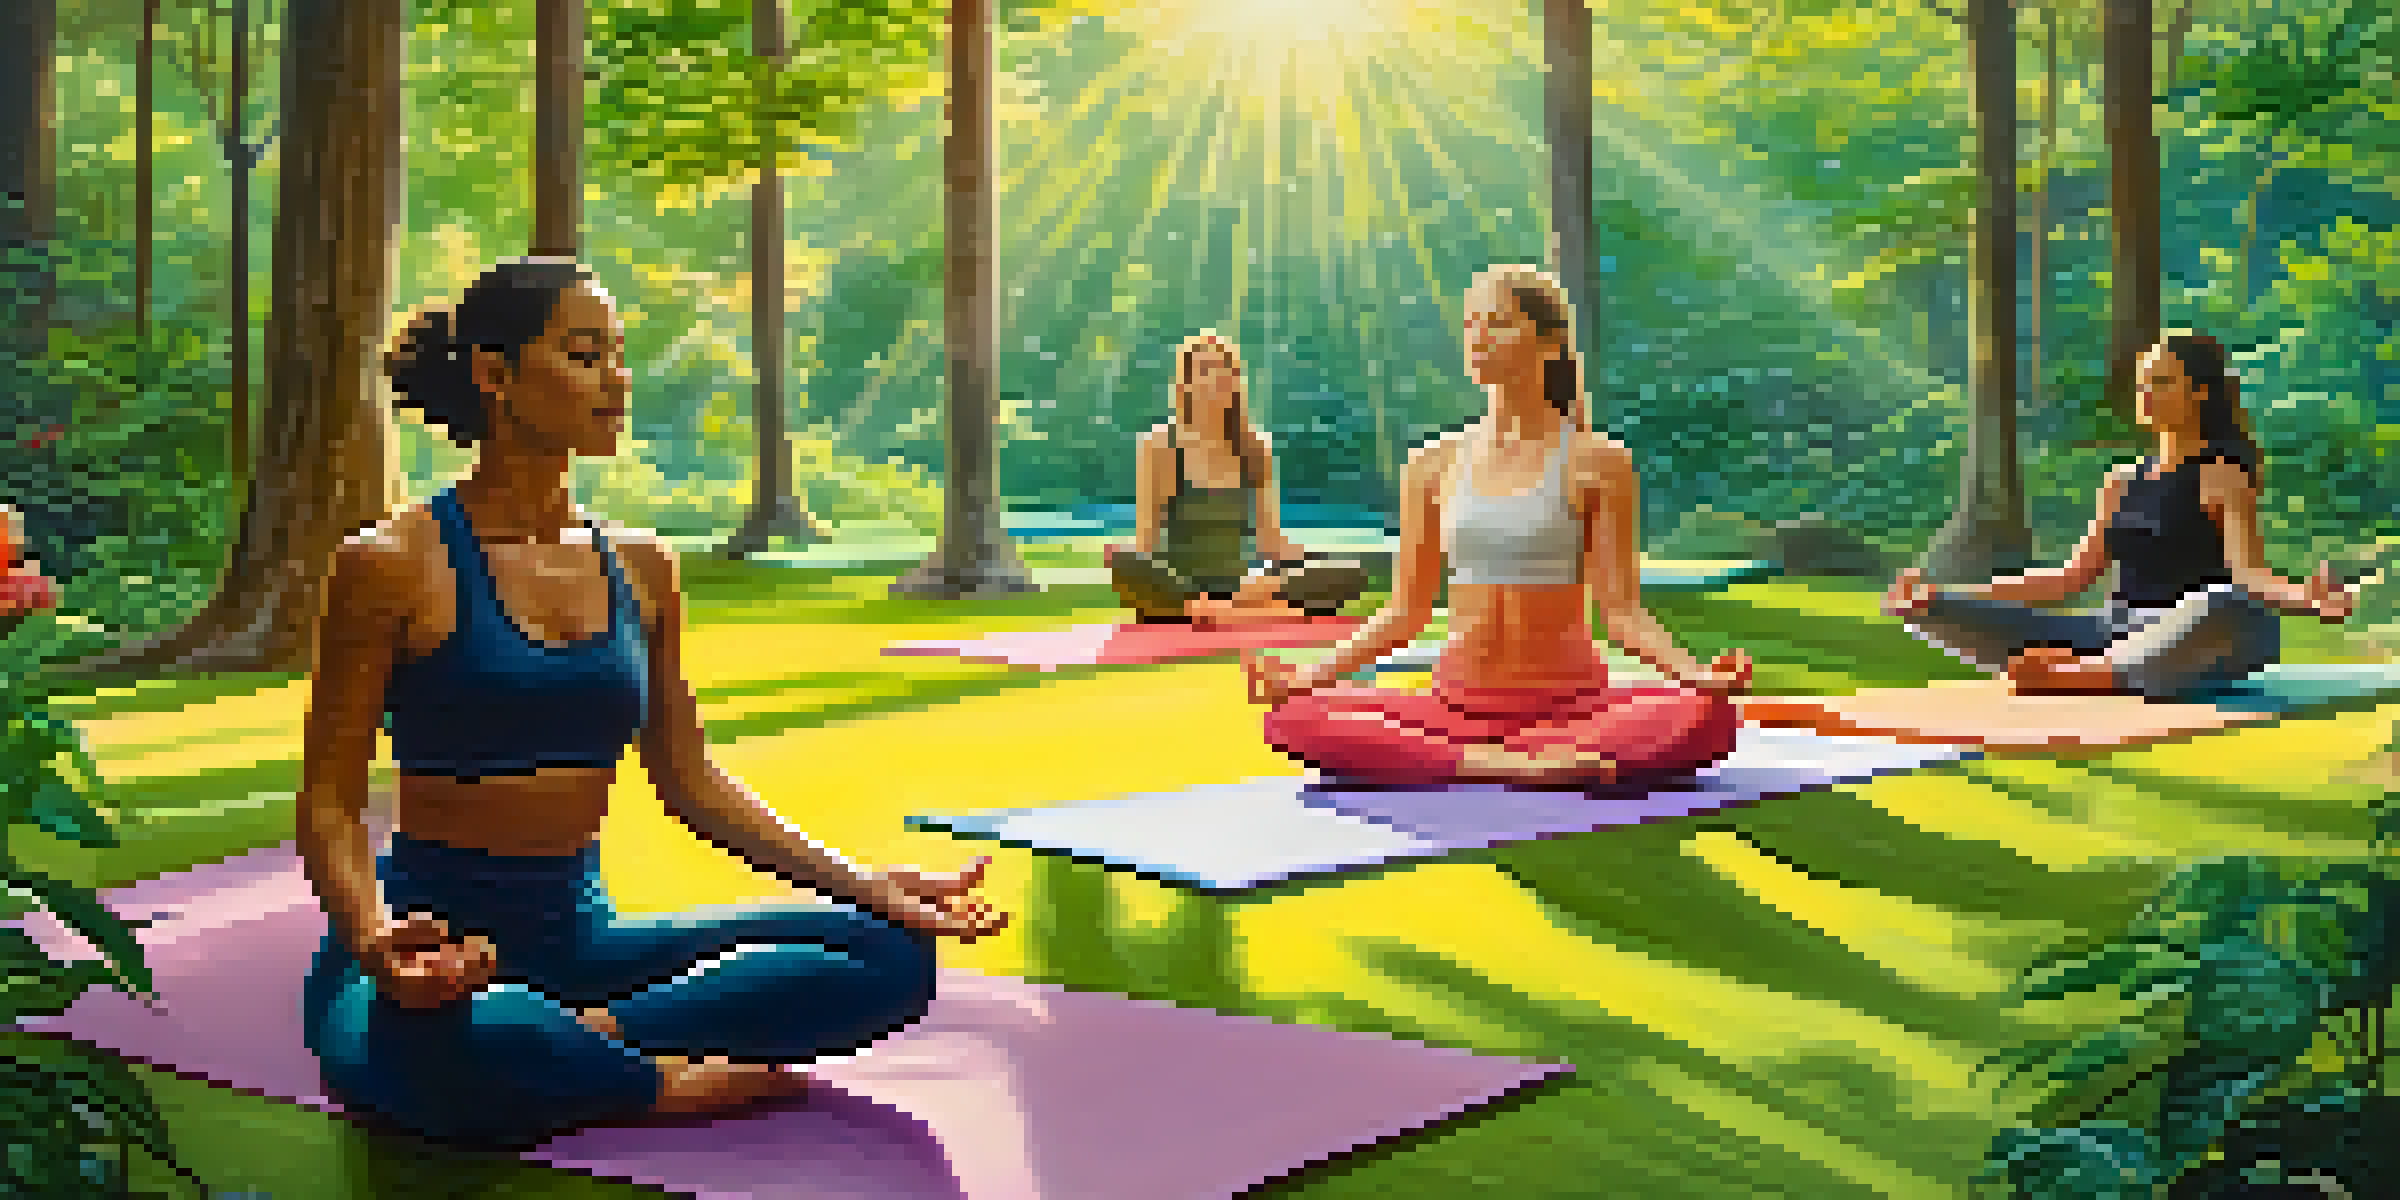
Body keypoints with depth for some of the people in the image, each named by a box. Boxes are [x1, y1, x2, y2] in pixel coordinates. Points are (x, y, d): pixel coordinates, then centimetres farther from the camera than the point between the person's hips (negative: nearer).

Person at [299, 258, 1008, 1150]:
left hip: (580, 937, 6)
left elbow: (689, 780, 14)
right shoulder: (393, 565, -7)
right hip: (436, 943, -5)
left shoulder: (640, 569, 10)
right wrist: (374, 938, -29)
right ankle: (685, 1081, -16)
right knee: (447, 1045, -43)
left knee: (887, 952, -10)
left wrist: (865, 887, 4)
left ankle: (592, 1036, -20)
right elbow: (330, 802, -7)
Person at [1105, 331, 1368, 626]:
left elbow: (1271, 539, 7)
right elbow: (1146, 540, -1)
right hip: (1177, 593, -1)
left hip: (1242, 587, 2)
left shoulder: (1257, 450, 7)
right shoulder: (1158, 445, 1)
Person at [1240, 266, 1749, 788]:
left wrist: (1695, 673, -22)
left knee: (1707, 716, -32)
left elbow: (1622, 608, -5)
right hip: (1459, 702, 3)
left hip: (1571, 701, -2)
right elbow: (1406, 611, 9)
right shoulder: (1434, 465, 8)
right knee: (1293, 718, -21)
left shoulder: (1596, 462, -1)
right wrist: (1309, 676, -1)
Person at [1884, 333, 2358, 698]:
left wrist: (2303, 596, -37)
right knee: (1936, 610, -9)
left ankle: (2083, 676, -34)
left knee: (2228, 608, -44)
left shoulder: (2220, 473, 1)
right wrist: (1947, 594, 18)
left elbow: (2247, 572, -13)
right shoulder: (2124, 481, 19)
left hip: (2186, 654, -5)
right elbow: (2071, 579, 20)